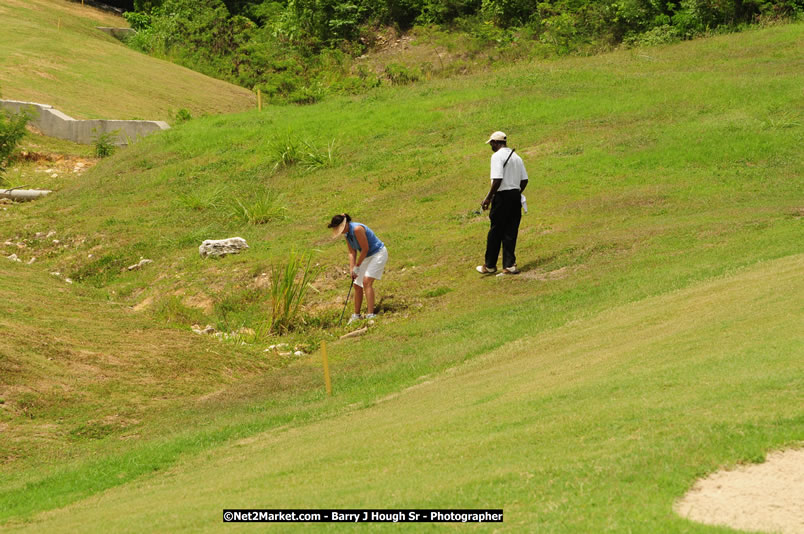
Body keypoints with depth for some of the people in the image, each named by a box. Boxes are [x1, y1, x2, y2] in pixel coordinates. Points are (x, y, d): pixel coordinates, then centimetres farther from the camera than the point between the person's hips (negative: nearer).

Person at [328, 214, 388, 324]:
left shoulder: (357, 229, -27)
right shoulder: (347, 233, 1)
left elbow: (365, 249, -23)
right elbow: (352, 252, 4)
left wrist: (357, 266, -15)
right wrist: (351, 269, -8)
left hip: (378, 254, -9)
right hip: (367, 256, 9)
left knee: (366, 281, -22)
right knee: (357, 285, 8)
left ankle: (370, 314, -26)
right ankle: (356, 315, 20)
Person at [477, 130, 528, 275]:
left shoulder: (497, 156, -11)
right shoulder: (516, 156, 13)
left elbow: (497, 180, -20)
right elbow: (524, 180, 12)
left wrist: (488, 198, -14)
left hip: (502, 196, -7)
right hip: (516, 196, 7)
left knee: (495, 232, 2)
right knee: (511, 232, 9)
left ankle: (490, 265, 10)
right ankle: (509, 265, 6)